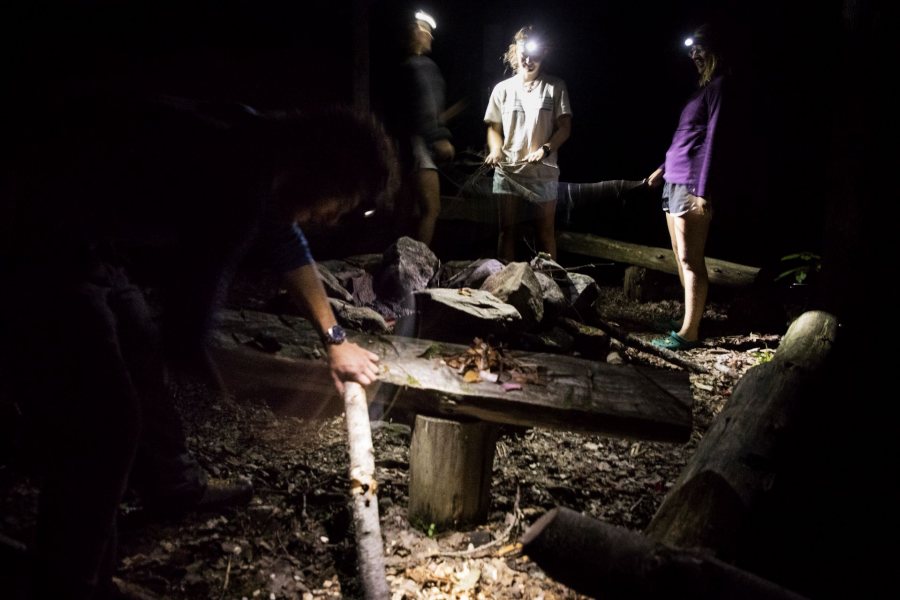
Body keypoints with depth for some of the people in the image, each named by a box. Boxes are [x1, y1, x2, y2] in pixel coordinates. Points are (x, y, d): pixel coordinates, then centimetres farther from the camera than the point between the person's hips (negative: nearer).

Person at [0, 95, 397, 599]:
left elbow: (288, 244, 16)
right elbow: (185, 342, -25)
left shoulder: (263, 150, 0)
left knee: (143, 353, 22)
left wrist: (336, 340, 24)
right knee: (102, 426, -10)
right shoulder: (236, 190, -29)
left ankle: (175, 486, 45)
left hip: (85, 236, 10)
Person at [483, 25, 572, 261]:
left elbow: (564, 127, 0)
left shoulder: (555, 87, 4)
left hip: (543, 172, -1)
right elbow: (494, 127, 13)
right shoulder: (502, 88, 10)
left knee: (545, 232, 3)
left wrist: (545, 148, -19)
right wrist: (495, 150, -9)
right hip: (507, 171, 2)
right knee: (507, 230, 4)